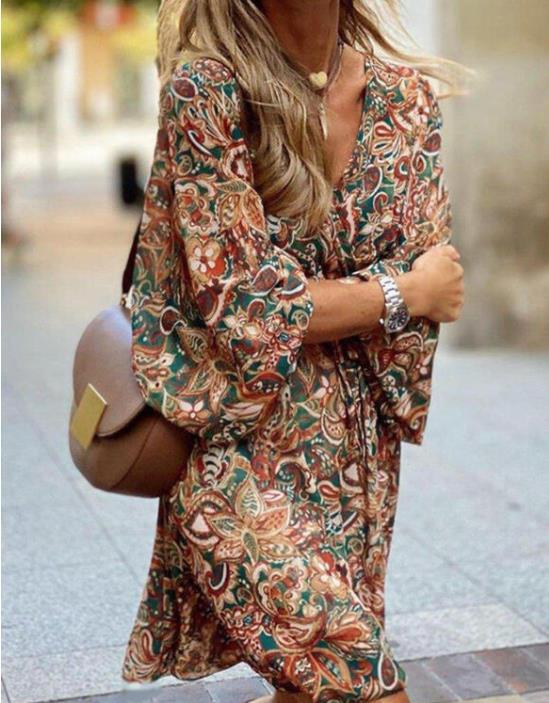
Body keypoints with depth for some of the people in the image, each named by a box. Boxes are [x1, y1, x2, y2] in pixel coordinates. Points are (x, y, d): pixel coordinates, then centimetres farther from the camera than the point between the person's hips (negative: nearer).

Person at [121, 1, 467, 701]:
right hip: (246, 446, -5)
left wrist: (295, 304, -11)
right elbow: (240, 304, -17)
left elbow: (429, 278, 1)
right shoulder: (203, 90, -14)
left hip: (359, 444, 5)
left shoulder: (406, 97, 1)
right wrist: (405, 293, -9)